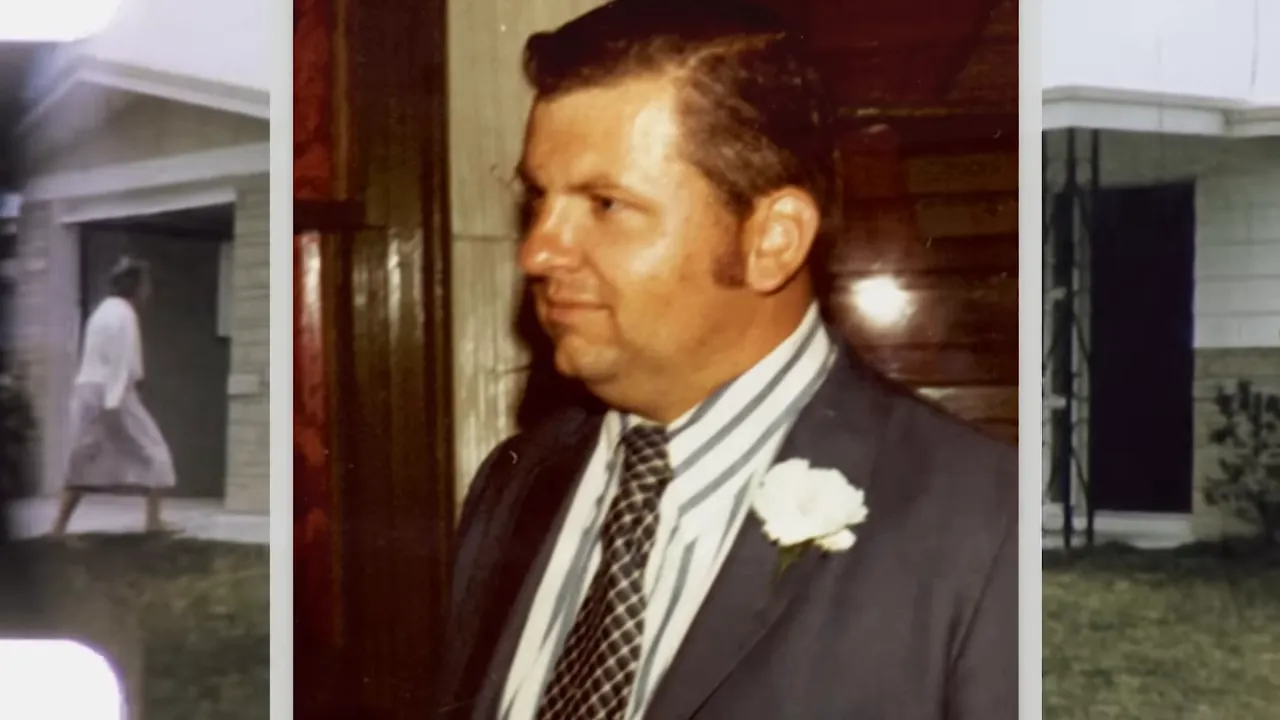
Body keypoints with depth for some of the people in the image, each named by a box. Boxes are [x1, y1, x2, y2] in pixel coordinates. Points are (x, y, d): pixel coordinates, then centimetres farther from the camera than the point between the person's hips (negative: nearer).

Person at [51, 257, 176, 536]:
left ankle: (59, 525, 4)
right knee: (152, 452, 2)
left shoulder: (104, 310, 19)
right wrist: (113, 404, -24)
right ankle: (153, 520, 0)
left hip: (86, 391, 9)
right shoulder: (124, 314, -10)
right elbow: (122, 361, -18)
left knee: (84, 461, 10)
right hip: (112, 394, -9)